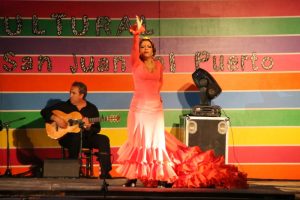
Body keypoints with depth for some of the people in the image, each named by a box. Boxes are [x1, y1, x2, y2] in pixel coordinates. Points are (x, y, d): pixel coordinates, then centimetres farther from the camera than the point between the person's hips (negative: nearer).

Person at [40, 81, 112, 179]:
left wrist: (88, 127, -22)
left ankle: (105, 173, -26)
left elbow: (97, 129, 1)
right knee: (76, 136, -38)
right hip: (67, 138, -2)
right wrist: (55, 118, -16)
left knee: (104, 139, -25)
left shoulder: (92, 108, 4)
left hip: (86, 137, 2)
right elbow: (44, 111, 2)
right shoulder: (64, 105, 3)